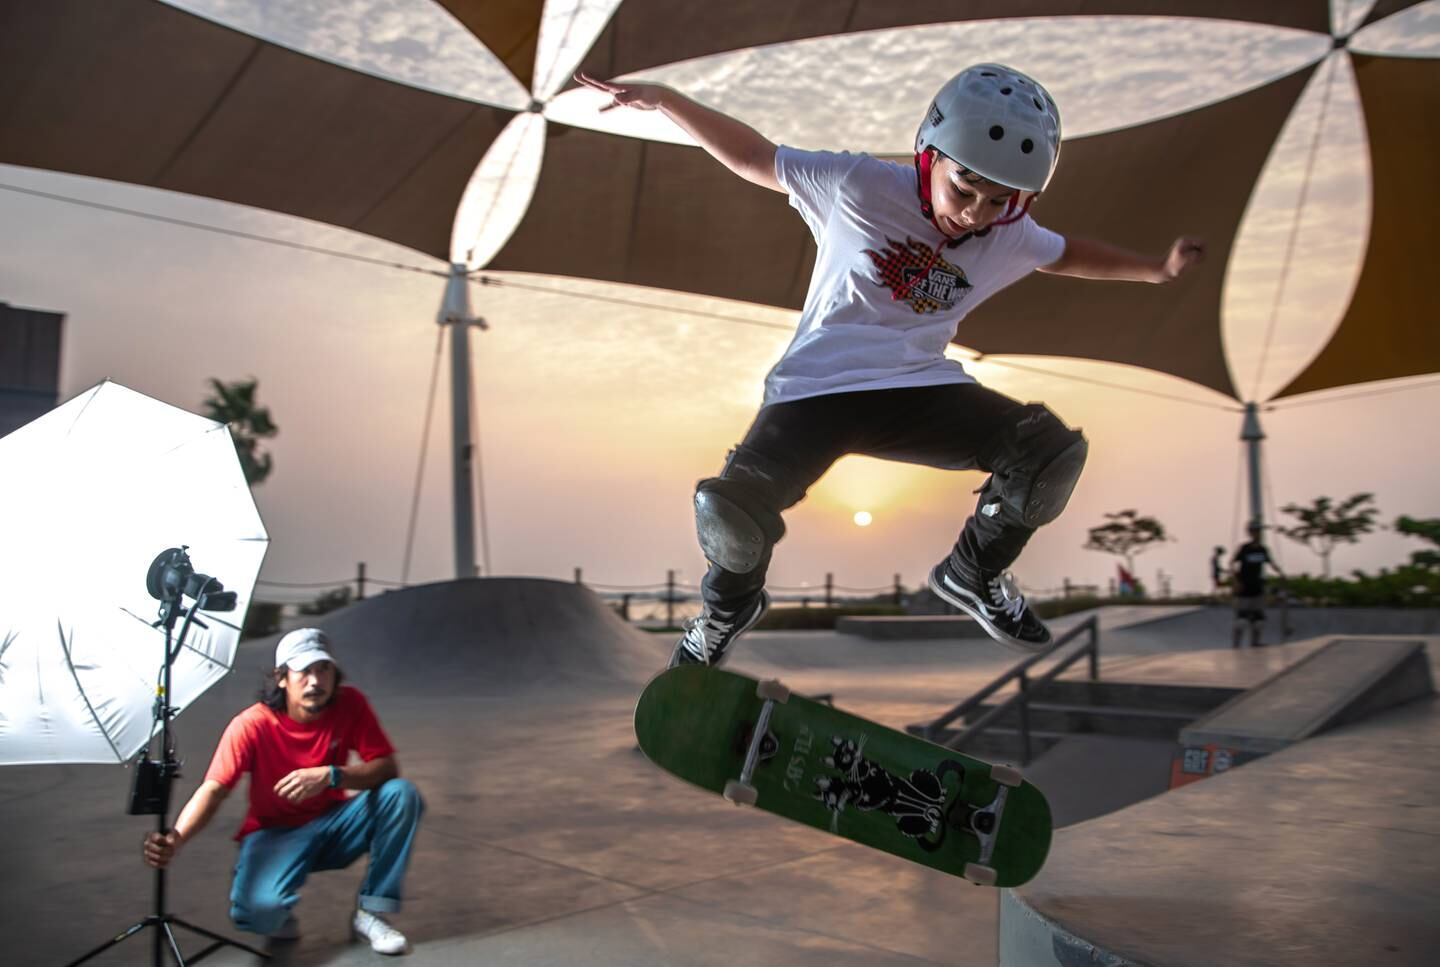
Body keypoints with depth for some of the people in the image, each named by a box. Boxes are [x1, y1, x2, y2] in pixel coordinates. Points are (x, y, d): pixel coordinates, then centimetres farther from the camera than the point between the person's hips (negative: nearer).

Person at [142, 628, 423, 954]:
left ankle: (370, 913, -9)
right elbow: (213, 789, -24)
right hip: (276, 833, -3)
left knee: (401, 794, -25)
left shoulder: (350, 704, -13)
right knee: (258, 910, -34)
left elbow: (387, 767, -16)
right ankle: (281, 915, 8)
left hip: (333, 824, 3)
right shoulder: (252, 725, -18)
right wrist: (175, 838, -44)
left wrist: (332, 775, -35)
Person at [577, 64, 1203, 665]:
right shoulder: (859, 186, -9)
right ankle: (730, 607, 12)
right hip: (817, 387, -4)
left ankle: (974, 576, 15)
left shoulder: (1010, 238, 6)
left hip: (920, 389, 4)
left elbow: (1065, 254, 28)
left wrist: (1155, 269, 31)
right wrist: (665, 99, -10)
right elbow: (753, 157, -3)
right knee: (730, 512, -27)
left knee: (1053, 451, -14)